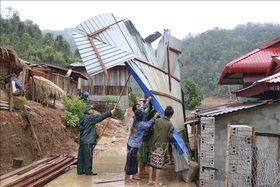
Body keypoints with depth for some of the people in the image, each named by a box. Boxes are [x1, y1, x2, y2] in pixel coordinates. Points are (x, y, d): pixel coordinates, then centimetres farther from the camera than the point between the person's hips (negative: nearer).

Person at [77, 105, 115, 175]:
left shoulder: (83, 118, 17)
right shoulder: (89, 117, -12)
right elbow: (100, 117, -14)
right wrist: (110, 113, -8)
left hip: (83, 140, 10)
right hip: (88, 141, -10)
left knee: (81, 156, 11)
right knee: (88, 156, -3)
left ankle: (80, 170, 17)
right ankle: (88, 171, 3)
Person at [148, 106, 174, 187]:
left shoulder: (157, 121, -2)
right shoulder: (170, 125, -12)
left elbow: (152, 130, 2)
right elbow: (170, 137, -10)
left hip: (154, 145, 4)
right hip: (162, 147, -4)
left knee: (152, 163, 14)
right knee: (159, 164, 4)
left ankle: (150, 180, 24)